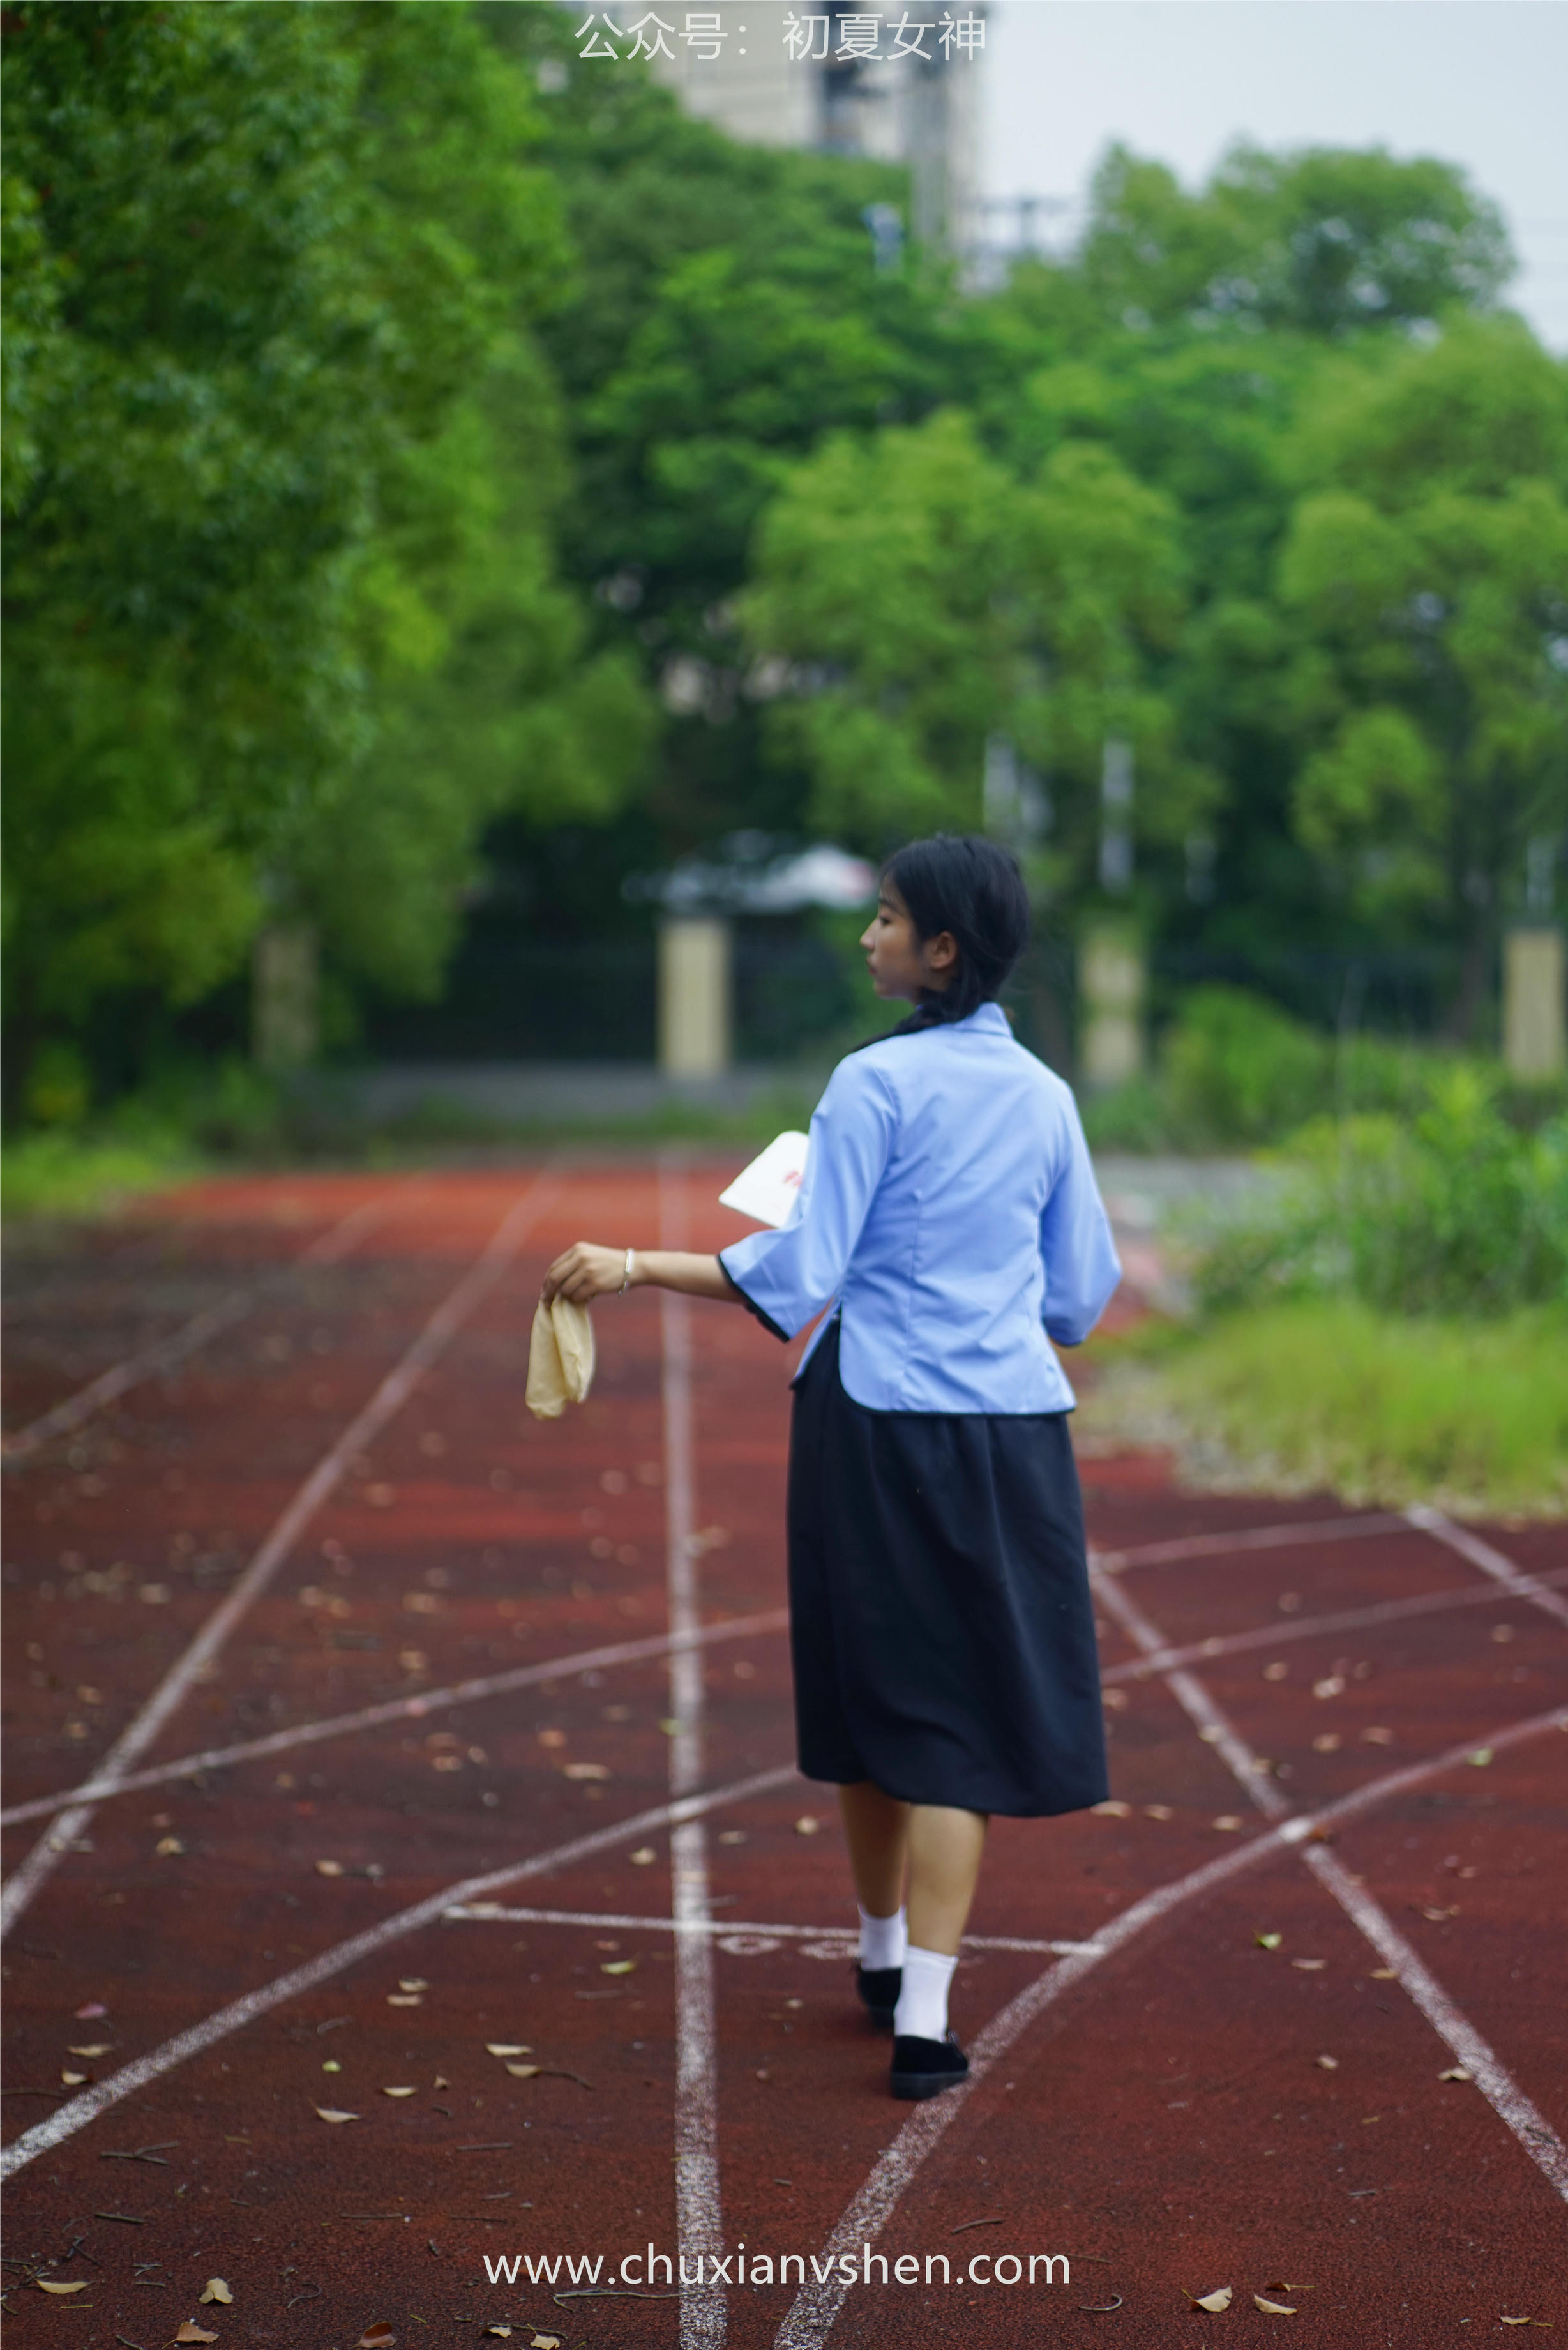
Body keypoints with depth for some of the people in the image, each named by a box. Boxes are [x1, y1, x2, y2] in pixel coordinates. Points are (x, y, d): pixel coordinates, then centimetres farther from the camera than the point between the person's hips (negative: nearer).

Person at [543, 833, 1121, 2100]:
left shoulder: (878, 1083, -9)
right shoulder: (1043, 1096, 5)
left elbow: (800, 1270, -14)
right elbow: (1083, 1293, 12)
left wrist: (636, 1266, -10)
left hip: (877, 1417, -3)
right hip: (1010, 1423, 3)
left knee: (874, 1697, 14)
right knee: (964, 1716, 2)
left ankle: (885, 1957, 32)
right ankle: (923, 2018, -5)